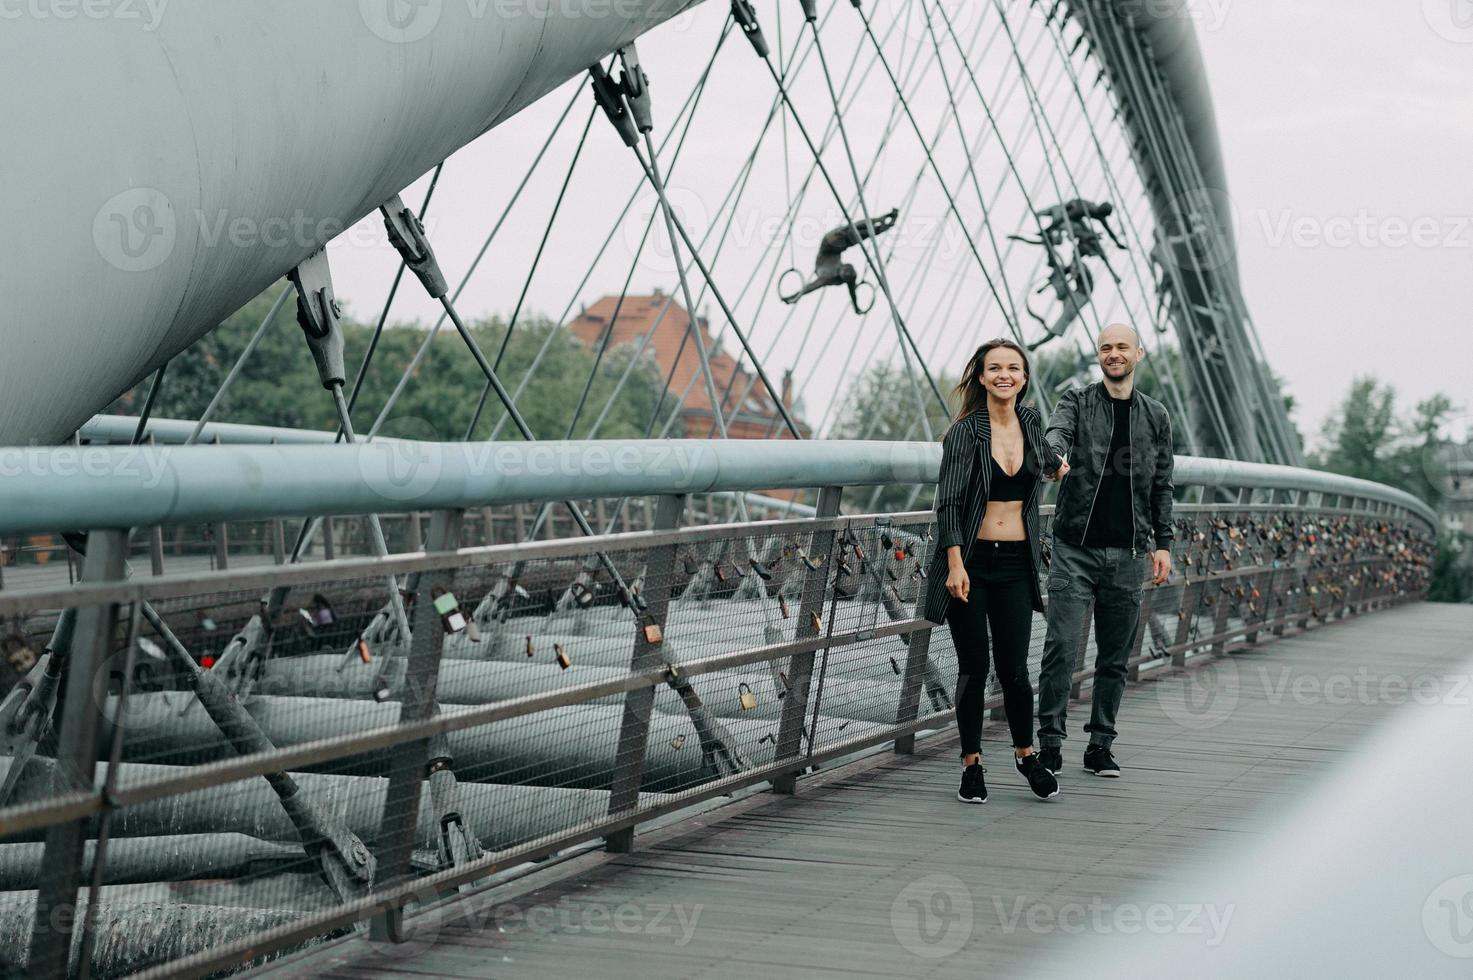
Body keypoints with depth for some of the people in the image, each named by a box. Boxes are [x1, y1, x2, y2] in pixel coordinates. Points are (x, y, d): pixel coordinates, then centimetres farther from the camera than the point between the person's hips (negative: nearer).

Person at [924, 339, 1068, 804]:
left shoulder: (1031, 421, 6)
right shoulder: (965, 432, -7)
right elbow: (949, 502, -13)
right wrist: (955, 564, -19)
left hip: (1016, 562, 3)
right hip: (971, 561, -3)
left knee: (1014, 669, 2)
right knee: (974, 667, 2)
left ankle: (1025, 754, 24)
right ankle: (972, 764, 14)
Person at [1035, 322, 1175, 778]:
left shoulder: (1155, 416, 12)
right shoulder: (1077, 402, 3)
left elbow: (1161, 486, 16)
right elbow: (1056, 434, -20)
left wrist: (1162, 543, 9)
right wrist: (1053, 457, -43)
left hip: (1127, 552, 3)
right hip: (1075, 548, -3)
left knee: (1115, 656, 6)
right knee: (1061, 647, -9)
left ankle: (1100, 745, 15)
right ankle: (1050, 743, 0)